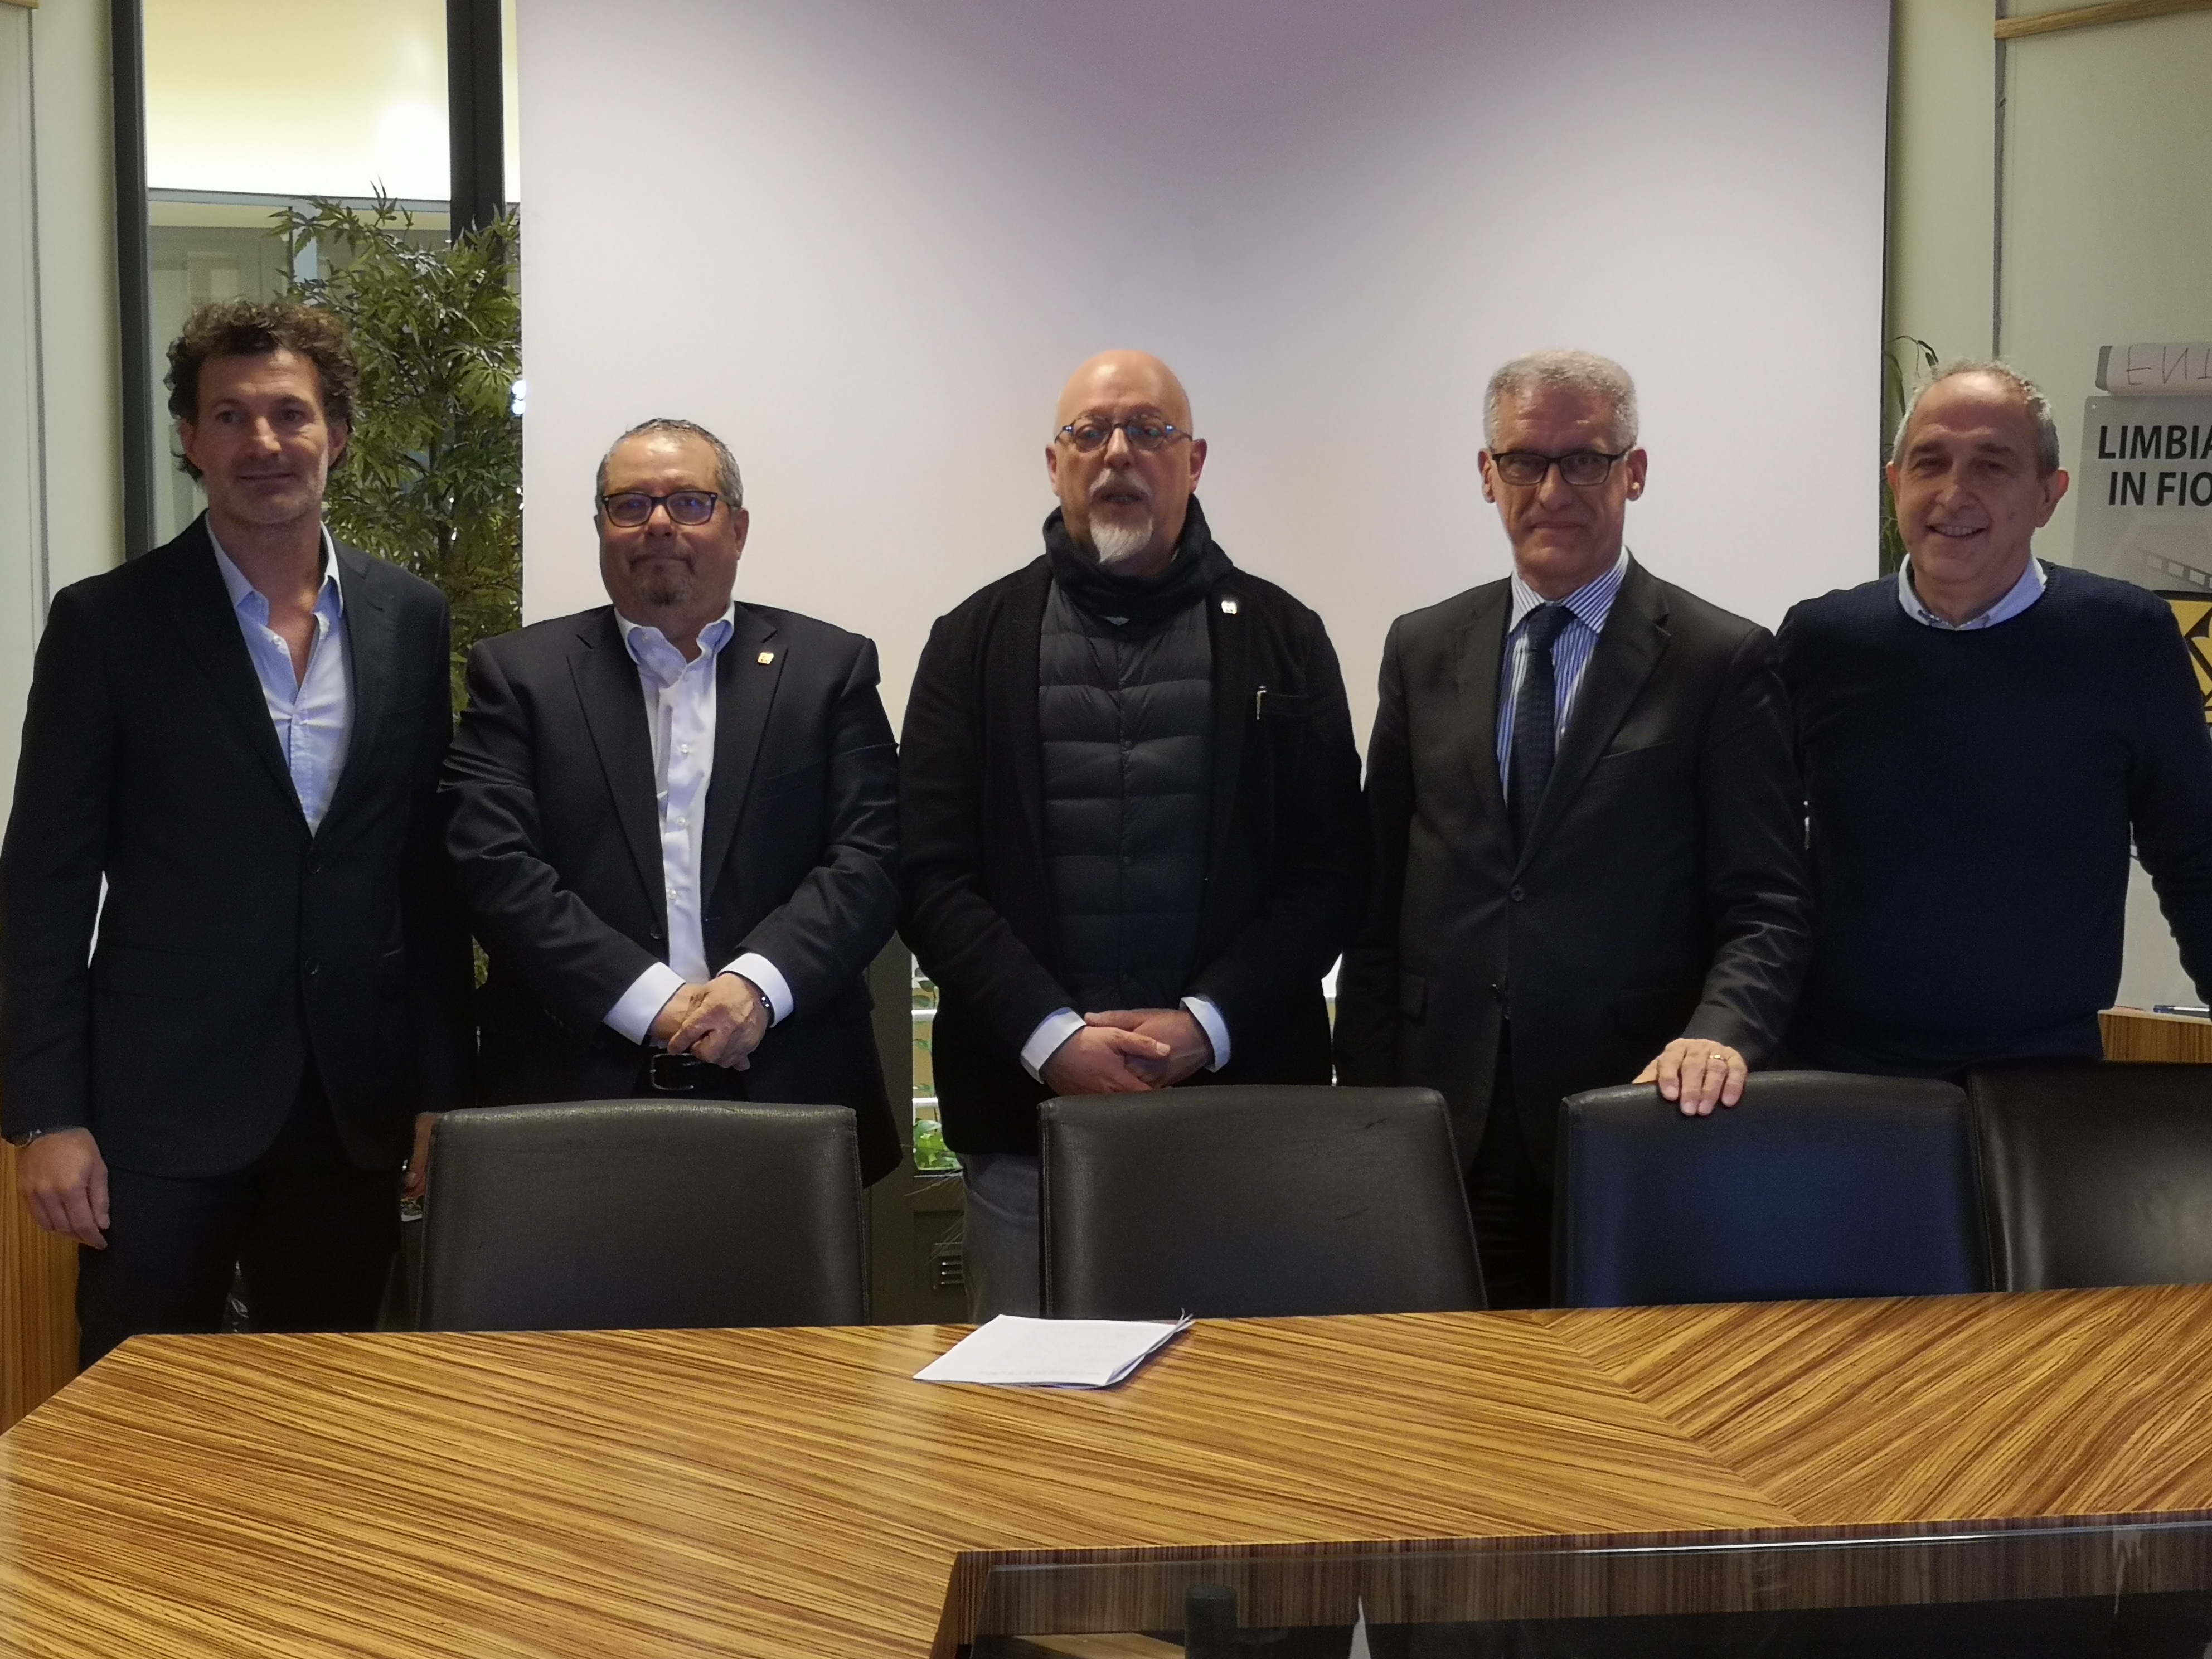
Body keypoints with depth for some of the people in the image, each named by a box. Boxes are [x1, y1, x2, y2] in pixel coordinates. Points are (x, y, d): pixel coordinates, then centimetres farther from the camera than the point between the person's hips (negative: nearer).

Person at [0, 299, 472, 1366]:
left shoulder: (409, 619, 7)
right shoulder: (107, 624, -3)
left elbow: (429, 864, 10)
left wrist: (441, 1087, 7)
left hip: (353, 1111, 3)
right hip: (161, 1109, -3)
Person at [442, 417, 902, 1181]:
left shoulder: (831, 667, 9)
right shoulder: (518, 674, 7)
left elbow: (872, 859, 1)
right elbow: (493, 865, -4)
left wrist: (759, 984, -15)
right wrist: (653, 1004, -13)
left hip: (788, 1090, 1)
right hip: (576, 1092, 0)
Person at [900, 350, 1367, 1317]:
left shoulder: (1279, 638, 10)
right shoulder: (978, 641, 10)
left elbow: (1330, 868, 4)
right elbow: (932, 876, 3)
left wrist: (1205, 1024, -9)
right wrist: (1052, 1037, -10)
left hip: (1239, 1093, 0)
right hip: (1025, 1109, 0)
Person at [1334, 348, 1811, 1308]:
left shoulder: (1724, 662, 1)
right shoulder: (1424, 651, 12)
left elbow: (1766, 906, -3)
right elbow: (1378, 897, 11)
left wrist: (1719, 1033, -22)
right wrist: (1364, 1103, 4)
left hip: (1630, 1115, -2)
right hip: (1445, 1121, 3)